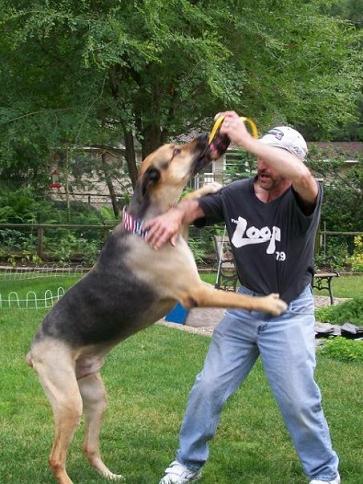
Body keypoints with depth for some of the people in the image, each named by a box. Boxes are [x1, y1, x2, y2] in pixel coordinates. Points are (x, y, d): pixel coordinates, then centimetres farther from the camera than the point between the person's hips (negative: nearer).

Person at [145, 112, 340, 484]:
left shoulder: (302, 200, -19)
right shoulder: (237, 194, -5)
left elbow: (302, 176, -41)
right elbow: (196, 206, -9)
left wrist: (245, 140, -40)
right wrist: (175, 215, -34)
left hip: (289, 314, -4)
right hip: (244, 309, 4)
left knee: (299, 401, -1)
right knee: (208, 388, 7)